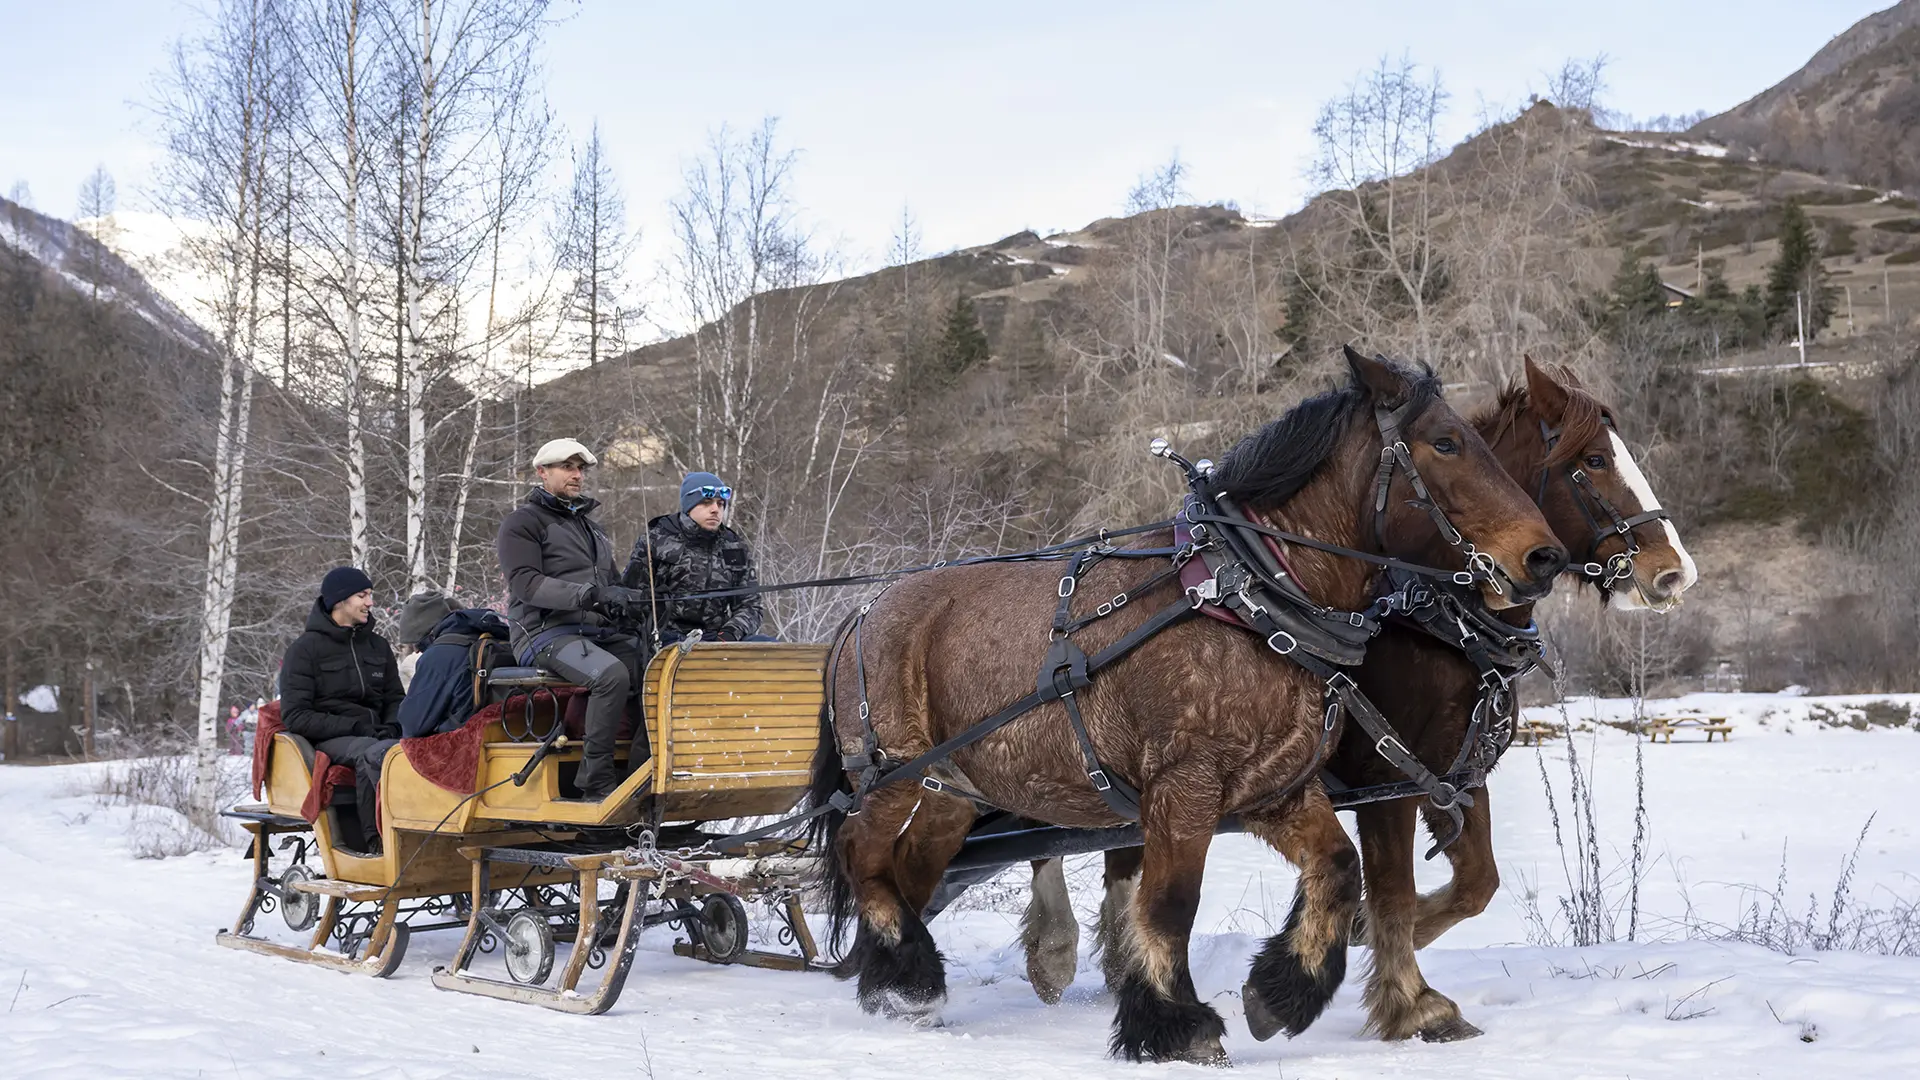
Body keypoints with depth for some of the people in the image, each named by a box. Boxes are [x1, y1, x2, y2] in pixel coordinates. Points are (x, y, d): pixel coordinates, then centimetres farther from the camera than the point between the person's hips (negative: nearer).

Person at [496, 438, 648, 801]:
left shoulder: (591, 525, 27)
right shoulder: (522, 523, 3)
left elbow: (612, 581, 28)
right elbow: (526, 584, -12)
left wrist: (628, 601, 1)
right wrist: (591, 595, -24)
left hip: (600, 632, 7)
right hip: (547, 632, -7)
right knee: (611, 674, -34)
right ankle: (597, 781, -29)